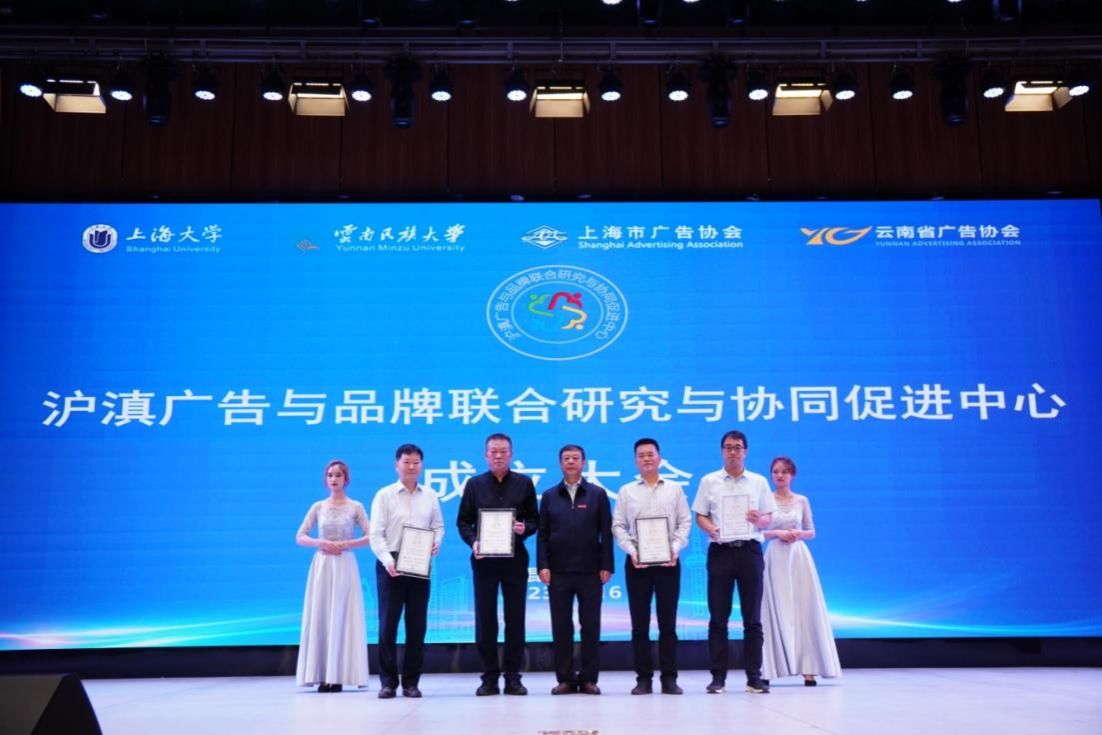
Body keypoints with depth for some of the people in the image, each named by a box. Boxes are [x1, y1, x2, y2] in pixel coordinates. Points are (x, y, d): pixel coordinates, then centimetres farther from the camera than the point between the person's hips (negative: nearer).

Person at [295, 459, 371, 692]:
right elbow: (300, 537, 7)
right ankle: (323, 676, 3)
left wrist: (345, 544, -12)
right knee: (320, 617, -1)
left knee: (342, 617, -4)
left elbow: (370, 537, -2)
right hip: (322, 566, 2)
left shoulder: (355, 507, 3)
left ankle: (338, 676, 1)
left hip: (345, 566, -2)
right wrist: (320, 542, -10)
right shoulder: (318, 507, 8)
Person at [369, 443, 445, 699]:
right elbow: (376, 534, -6)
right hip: (391, 565, -3)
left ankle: (411, 681, 15)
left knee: (417, 624, 6)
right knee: (388, 623, 0)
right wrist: (388, 560, -19)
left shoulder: (430, 496, 9)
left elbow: (438, 526, 14)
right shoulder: (384, 495, -1)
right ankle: (388, 681, 9)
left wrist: (437, 542, -8)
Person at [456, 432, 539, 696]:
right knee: (485, 619, 2)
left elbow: (534, 519, 8)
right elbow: (463, 521, 5)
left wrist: (525, 528, -14)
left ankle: (513, 677, 12)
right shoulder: (474, 484, 6)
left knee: (515, 619, 3)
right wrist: (473, 542, -12)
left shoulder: (524, 483, 6)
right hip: (483, 559, 0)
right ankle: (489, 676, 11)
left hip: (515, 559, 0)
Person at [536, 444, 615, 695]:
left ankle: (589, 678, 12)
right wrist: (542, 566, -3)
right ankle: (565, 678, 12)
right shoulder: (549, 496, 9)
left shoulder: (597, 494, 4)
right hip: (558, 571, 1)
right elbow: (542, 533, 6)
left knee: (590, 626, 3)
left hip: (590, 570, -1)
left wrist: (606, 566, -4)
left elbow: (606, 532, 2)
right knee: (561, 626, 4)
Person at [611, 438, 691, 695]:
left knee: (667, 621, 2)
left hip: (667, 561, 0)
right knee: (639, 622, 3)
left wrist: (675, 548, -10)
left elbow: (685, 522, 4)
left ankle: (669, 677, 8)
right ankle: (643, 677, 9)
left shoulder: (675, 489, 9)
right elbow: (618, 526, 4)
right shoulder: (626, 491, 9)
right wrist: (631, 551, -10)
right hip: (637, 561, 0)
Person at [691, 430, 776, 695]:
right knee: (718, 616, 2)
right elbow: (700, 515, 7)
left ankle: (754, 676, 10)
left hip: (750, 550, 1)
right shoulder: (709, 481, 8)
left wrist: (760, 519, -13)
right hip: (720, 550, 0)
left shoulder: (759, 482, 10)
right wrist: (711, 530, -13)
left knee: (752, 616, 3)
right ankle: (718, 676, 9)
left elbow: (769, 516, 10)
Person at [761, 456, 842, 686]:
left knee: (804, 609, -2)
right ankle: (770, 669, 1)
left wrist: (800, 534, -8)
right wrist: (777, 533, -13)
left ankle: (808, 668, 0)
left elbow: (812, 532, 12)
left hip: (799, 557, 2)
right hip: (776, 558, -1)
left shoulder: (802, 501, 8)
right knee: (777, 611, -2)